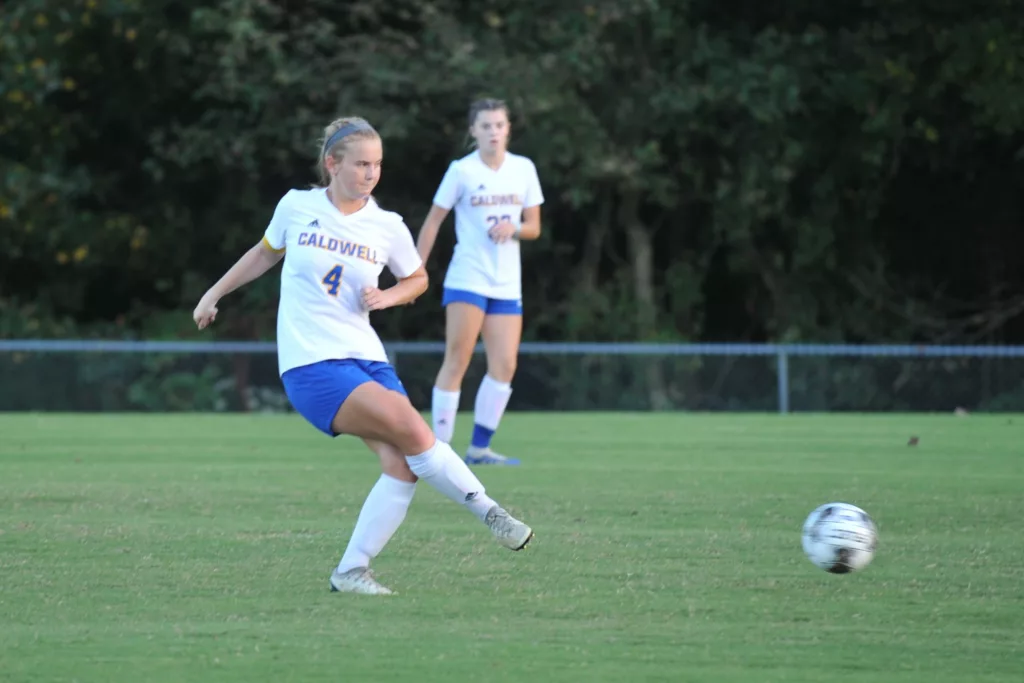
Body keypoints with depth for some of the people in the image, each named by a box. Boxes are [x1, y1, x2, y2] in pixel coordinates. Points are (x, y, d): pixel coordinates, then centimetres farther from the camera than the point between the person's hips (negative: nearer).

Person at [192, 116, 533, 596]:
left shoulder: (387, 228, 4)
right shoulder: (296, 207, 0)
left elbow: (417, 279, 21)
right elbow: (266, 253, 20)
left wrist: (388, 296, 0)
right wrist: (215, 293, 24)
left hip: (366, 358, 4)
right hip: (310, 363, -4)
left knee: (403, 463, -16)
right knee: (412, 429, -23)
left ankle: (351, 570, -6)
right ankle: (488, 512, -12)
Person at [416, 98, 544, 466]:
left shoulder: (524, 169, 7)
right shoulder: (462, 171, -4)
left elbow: (534, 227, 11)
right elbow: (433, 221, 0)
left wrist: (513, 228, -12)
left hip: (507, 284, 4)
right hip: (467, 280, -4)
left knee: (505, 366, -3)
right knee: (457, 362, -9)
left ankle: (479, 448, 5)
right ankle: (440, 447, -7)